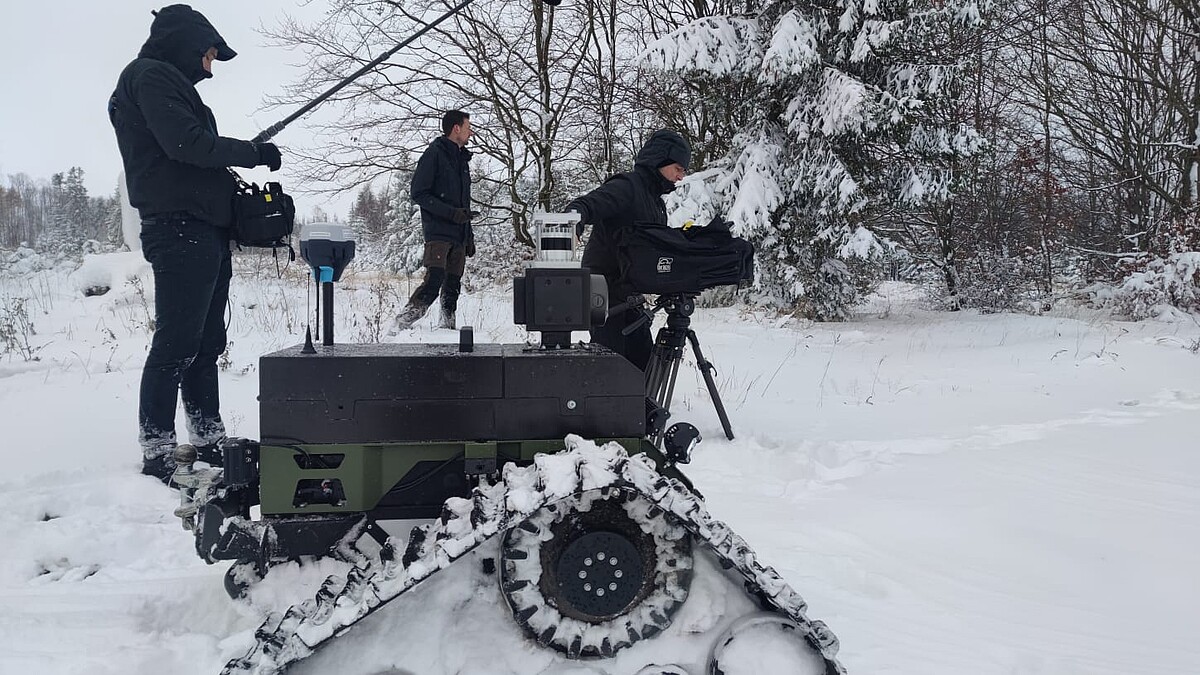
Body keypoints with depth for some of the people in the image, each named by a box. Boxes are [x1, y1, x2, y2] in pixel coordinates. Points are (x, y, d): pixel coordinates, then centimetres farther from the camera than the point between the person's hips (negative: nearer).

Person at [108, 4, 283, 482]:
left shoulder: (171, 83, 26)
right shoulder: (151, 76, -5)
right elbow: (186, 144, -18)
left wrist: (231, 186, 12)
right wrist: (254, 151, -10)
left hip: (204, 231, 10)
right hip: (179, 228, -10)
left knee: (206, 342, 13)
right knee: (176, 343, -11)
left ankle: (209, 442, 20)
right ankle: (157, 456, -8)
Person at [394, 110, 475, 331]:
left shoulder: (462, 159, 22)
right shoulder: (434, 155, -4)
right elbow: (419, 193, -10)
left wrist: (469, 236, 21)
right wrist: (451, 213, -17)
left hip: (458, 236, 8)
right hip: (438, 233, -8)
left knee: (453, 285, 5)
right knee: (434, 280, -18)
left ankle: (448, 326, 10)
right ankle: (402, 323, -12)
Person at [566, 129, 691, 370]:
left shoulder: (656, 200, 18)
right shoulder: (627, 186, -12)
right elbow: (588, 204, -26)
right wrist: (575, 217, -48)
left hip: (628, 293, 10)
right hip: (605, 290, -9)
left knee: (642, 360, 11)